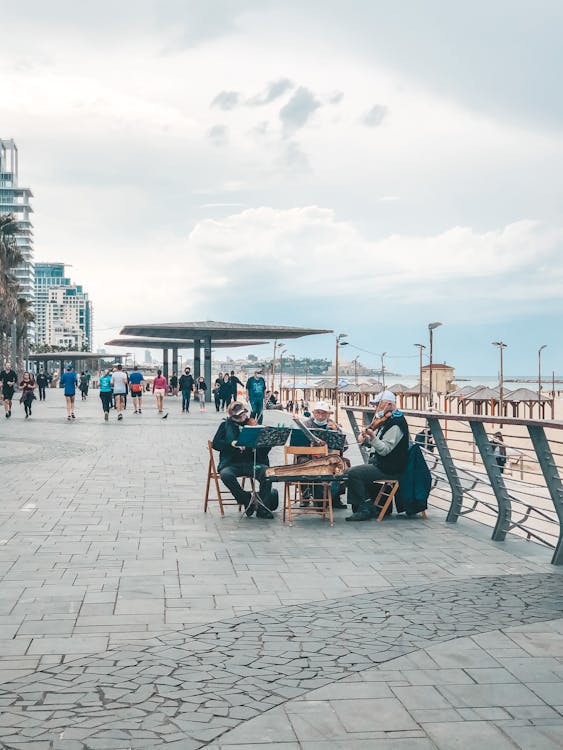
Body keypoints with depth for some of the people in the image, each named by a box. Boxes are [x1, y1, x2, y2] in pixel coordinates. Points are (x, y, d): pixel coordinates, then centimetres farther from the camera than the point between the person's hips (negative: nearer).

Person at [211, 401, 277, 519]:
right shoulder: (225, 425, 11)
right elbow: (216, 443, 2)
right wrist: (232, 444, -13)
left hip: (250, 462, 1)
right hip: (231, 463, -1)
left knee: (266, 473, -29)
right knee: (226, 475, -35)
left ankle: (262, 509, -16)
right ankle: (247, 501, -13)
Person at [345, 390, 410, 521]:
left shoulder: (395, 424, -19)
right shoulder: (387, 421, 15)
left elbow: (384, 449, -25)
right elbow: (377, 442, 22)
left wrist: (372, 437, -35)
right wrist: (365, 439, 2)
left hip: (389, 470, -11)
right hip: (379, 463, 11)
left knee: (352, 473, -19)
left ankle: (366, 508, -10)